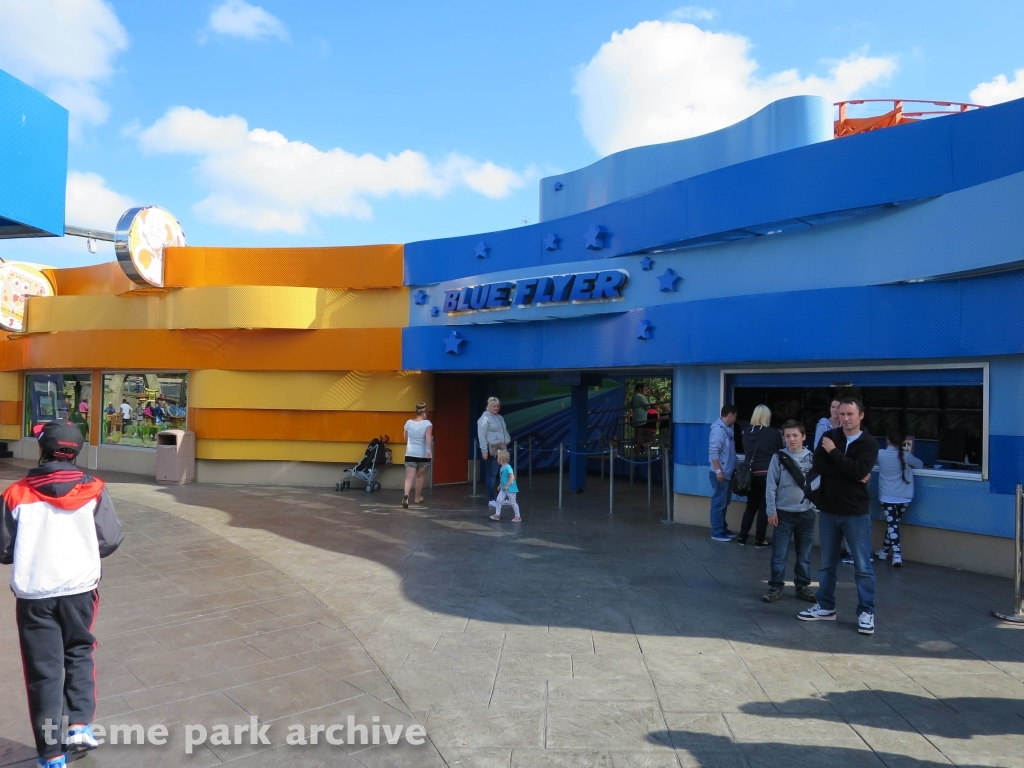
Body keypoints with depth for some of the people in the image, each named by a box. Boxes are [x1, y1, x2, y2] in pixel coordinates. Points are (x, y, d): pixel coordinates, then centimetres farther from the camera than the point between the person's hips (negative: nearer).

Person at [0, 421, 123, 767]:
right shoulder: (93, 490, -7)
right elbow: (110, 541, -5)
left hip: (34, 593, 0)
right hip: (80, 588, 1)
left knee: (43, 669, 9)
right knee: (79, 653, 23)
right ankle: (80, 726, 14)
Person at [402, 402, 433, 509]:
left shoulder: (408, 422, 5)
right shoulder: (427, 423, -9)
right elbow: (428, 437, -25)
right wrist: (429, 450, -31)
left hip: (410, 454, 2)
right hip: (423, 455, -2)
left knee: (409, 477, -5)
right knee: (420, 477, 16)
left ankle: (406, 496, -29)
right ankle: (418, 498, 29)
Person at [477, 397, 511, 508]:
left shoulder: (500, 418, 17)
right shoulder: (485, 418, -9)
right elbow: (481, 435, -15)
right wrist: (484, 450, -20)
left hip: (501, 449, 8)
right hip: (491, 450, -8)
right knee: (492, 474, -4)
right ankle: (491, 499, 1)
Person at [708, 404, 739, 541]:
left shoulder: (727, 429, 14)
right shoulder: (718, 429, -16)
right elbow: (713, 451, -21)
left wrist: (728, 470, 19)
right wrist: (718, 471, -23)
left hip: (727, 473, 10)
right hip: (720, 474, -10)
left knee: (724, 503, 15)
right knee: (719, 503, -4)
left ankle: (723, 529, 24)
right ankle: (717, 532, 2)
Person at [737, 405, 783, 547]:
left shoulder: (746, 432, 2)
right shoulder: (774, 433, -8)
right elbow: (780, 452, 4)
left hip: (751, 474, 4)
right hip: (767, 474, -4)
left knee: (751, 506, 16)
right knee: (763, 507, 4)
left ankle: (742, 536, 16)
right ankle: (759, 540, 7)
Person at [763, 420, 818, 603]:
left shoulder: (812, 458, 0)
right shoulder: (779, 457, -4)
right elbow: (771, 486, -3)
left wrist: (817, 507, 0)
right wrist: (771, 511, -6)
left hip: (806, 513, 2)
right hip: (783, 512, -1)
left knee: (804, 554, 11)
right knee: (779, 554, 2)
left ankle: (803, 586, 24)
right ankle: (775, 586, 12)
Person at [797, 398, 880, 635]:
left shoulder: (869, 443, -4)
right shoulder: (829, 437, 5)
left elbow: (859, 470, -20)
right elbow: (818, 466, -9)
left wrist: (834, 452, -14)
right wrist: (849, 475, -15)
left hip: (856, 512, -3)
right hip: (828, 510, 3)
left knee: (862, 566, 1)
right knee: (827, 563, 12)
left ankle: (866, 613, 12)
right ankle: (825, 607, 24)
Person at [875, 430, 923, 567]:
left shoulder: (881, 454, -5)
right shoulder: (905, 455, -8)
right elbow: (920, 464, 5)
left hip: (886, 496, -1)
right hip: (904, 497, 1)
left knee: (892, 524, 0)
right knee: (893, 523, 16)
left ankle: (897, 555, -12)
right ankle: (884, 551, 27)